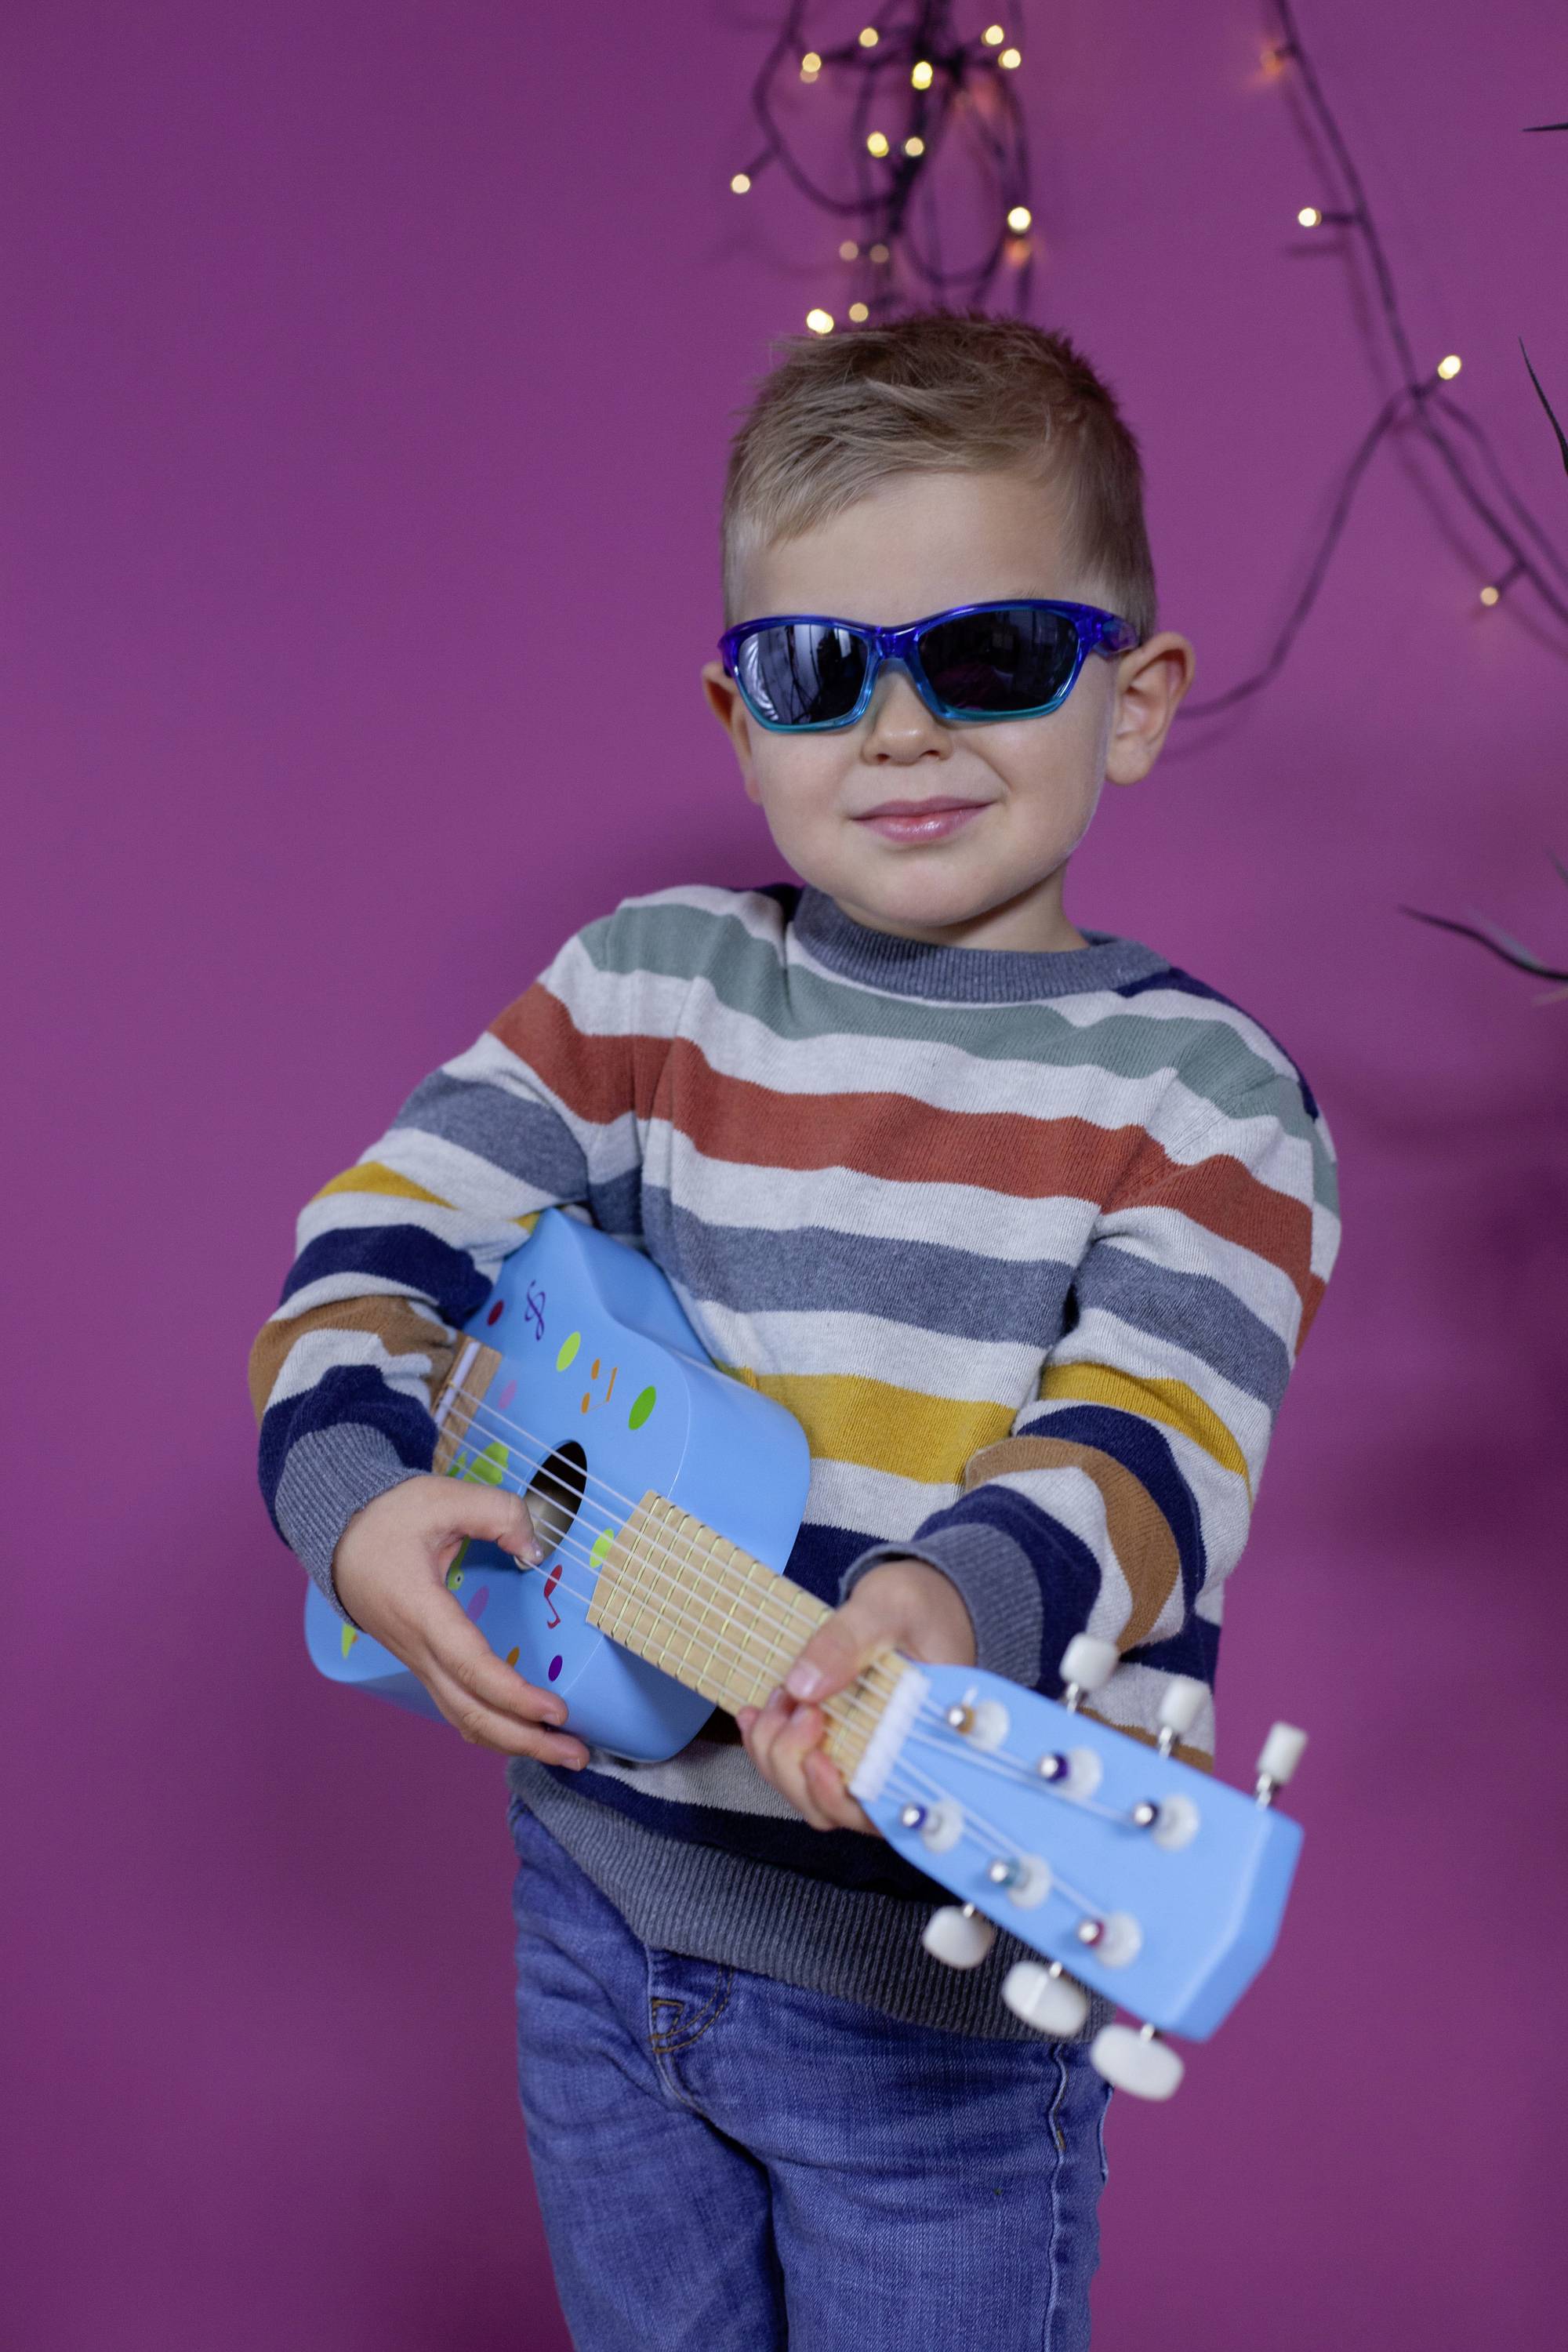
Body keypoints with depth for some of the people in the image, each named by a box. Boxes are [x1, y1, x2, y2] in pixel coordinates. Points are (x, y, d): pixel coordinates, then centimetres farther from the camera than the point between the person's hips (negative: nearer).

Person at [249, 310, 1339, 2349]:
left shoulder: (1201, 1096, -11)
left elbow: (1147, 1439, -21)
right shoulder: (649, 989, -1)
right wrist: (358, 1493, -23)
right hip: (601, 1896, 4)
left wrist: (952, 1608, -41)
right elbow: (389, 1229, -4)